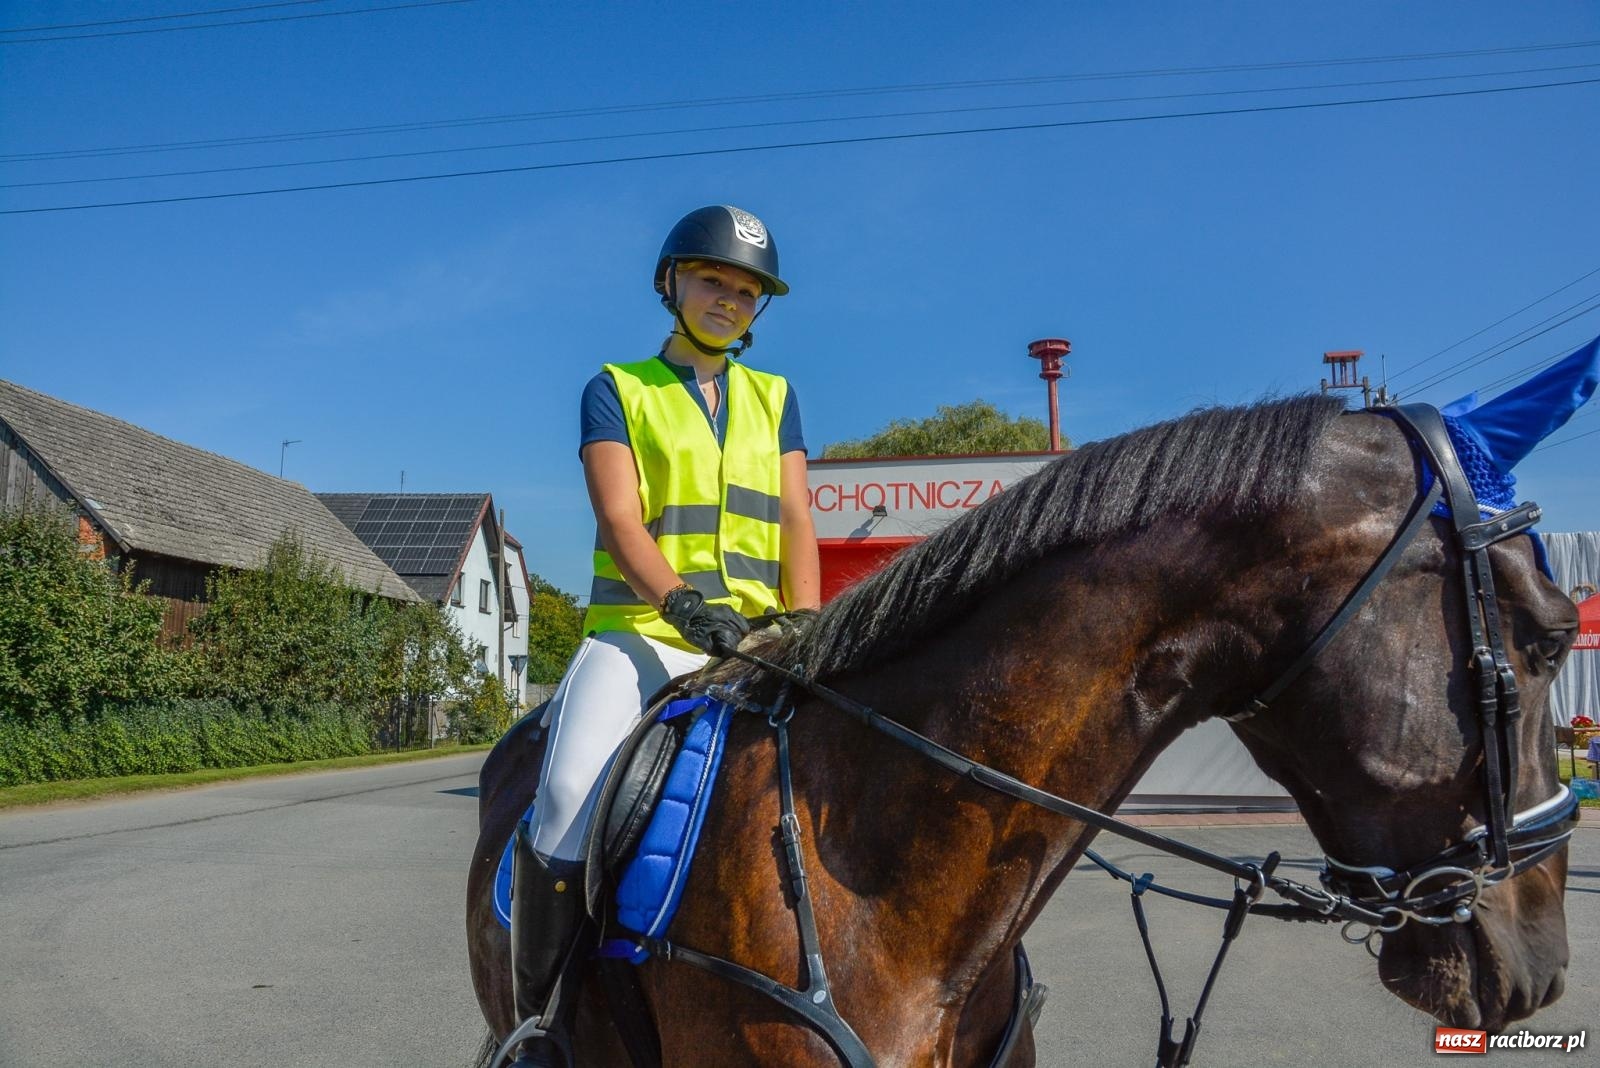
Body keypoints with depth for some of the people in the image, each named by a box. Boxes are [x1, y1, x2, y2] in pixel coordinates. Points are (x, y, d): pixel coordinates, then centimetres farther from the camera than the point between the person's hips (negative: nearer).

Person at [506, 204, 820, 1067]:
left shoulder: (774, 398, 19)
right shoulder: (618, 390, 9)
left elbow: (796, 521, 10)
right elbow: (619, 519, -6)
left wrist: (803, 628, -8)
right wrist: (683, 603, -24)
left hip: (753, 637, 4)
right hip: (639, 630, -3)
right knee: (572, 788, -27)